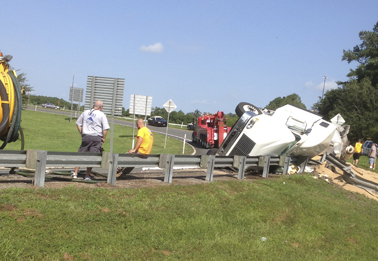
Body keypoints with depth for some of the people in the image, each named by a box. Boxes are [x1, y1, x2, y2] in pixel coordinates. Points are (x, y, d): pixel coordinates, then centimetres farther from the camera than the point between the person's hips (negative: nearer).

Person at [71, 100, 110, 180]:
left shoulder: (85, 112, 11)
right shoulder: (102, 115, -3)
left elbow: (78, 124, 16)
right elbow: (105, 129, -9)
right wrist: (104, 138, 2)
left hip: (85, 136, 4)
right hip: (96, 138, -3)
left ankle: (75, 173, 9)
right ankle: (87, 176, 6)